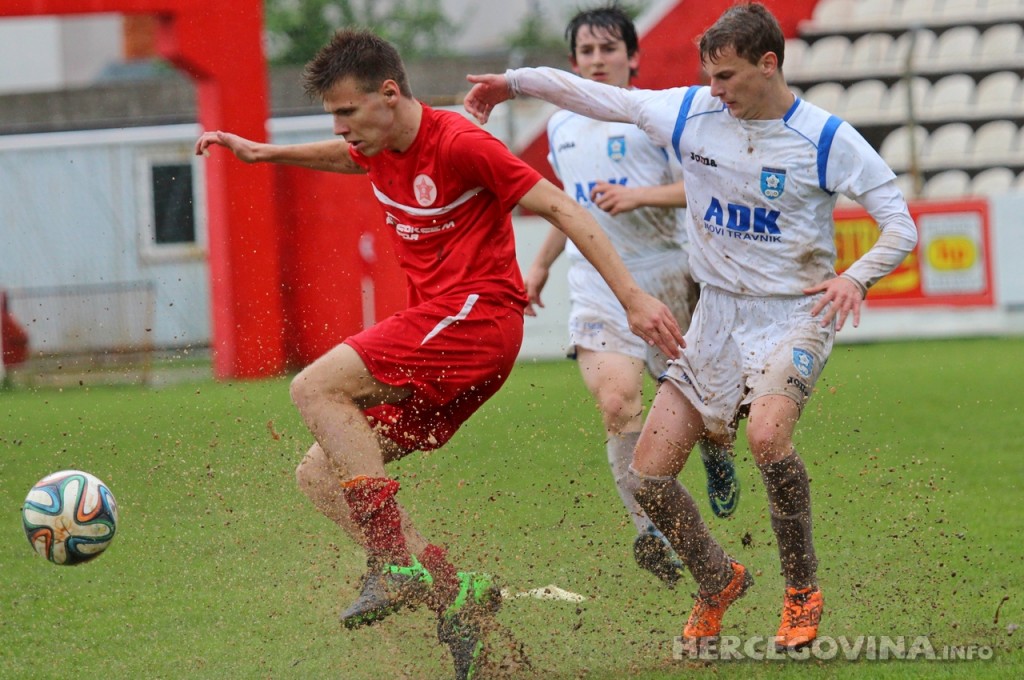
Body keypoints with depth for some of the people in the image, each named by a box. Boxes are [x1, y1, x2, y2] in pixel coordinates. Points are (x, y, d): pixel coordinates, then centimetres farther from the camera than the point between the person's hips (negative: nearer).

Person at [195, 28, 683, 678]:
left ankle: (397, 562, -23)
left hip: (477, 314, -9)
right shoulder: (381, 149, 11)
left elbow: (562, 209, -13)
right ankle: (450, 589, -5)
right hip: (436, 327, 9)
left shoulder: (458, 143, -14)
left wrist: (633, 297, -17)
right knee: (321, 475, 3)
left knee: (316, 388, -22)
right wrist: (265, 152, 33)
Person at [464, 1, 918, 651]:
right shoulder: (690, 112, 0)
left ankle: (803, 594, -10)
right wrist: (515, 81, 15)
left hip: (793, 312, -5)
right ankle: (718, 582, 25)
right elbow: (603, 97, 13)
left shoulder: (827, 139, -11)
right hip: (717, 313, 5)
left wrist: (856, 277, -26)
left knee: (767, 435, -33)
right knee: (649, 474, -4)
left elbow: (900, 223, -8)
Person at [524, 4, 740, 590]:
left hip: (666, 278, -3)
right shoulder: (562, 127, 14)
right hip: (596, 287, 3)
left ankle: (716, 454, 46)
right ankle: (652, 532, -15)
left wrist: (640, 195, -21)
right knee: (617, 404, -18)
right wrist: (542, 264, 31)